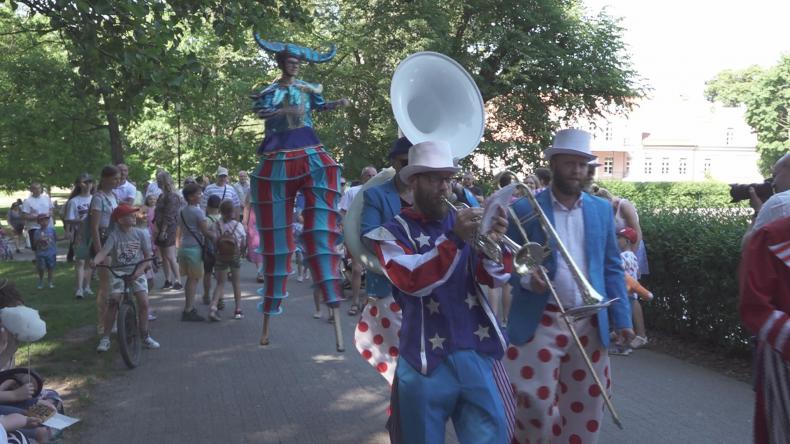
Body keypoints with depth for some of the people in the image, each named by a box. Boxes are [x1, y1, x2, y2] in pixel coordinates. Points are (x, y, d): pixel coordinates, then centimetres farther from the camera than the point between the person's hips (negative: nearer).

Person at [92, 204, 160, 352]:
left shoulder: (141, 234, 0)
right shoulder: (114, 235, -5)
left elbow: (148, 256, 0)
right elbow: (104, 251, -19)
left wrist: (140, 269, -16)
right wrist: (95, 260, -41)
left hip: (137, 273, 1)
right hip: (119, 272, -1)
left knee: (143, 302, -12)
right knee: (113, 301, -15)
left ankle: (145, 336, 7)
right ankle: (105, 338, -1)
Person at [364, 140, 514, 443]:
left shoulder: (463, 221, 9)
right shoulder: (394, 232, -1)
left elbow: (494, 278, 0)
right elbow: (412, 281, -19)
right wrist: (455, 239, -28)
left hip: (477, 354, 3)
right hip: (426, 361, -3)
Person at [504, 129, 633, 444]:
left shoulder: (602, 210, 8)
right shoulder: (525, 210, -3)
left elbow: (612, 267, 9)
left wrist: (622, 319, 3)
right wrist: (526, 279, -22)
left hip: (590, 324, 3)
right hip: (540, 321, -3)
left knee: (585, 405, 12)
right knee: (536, 401, -1)